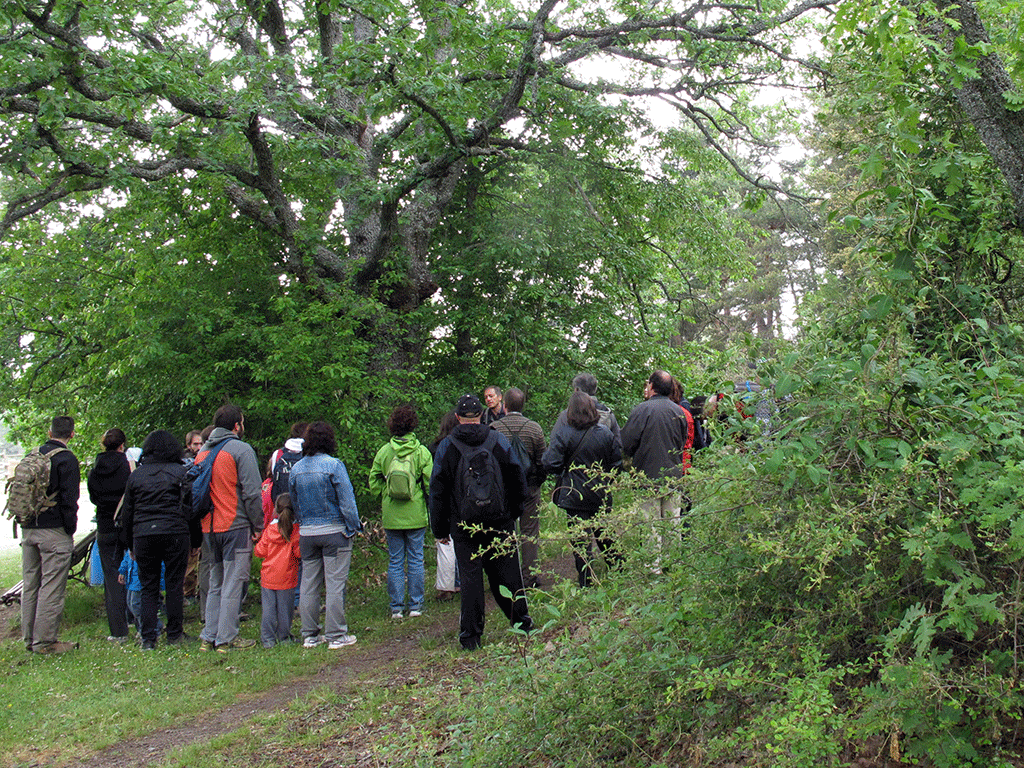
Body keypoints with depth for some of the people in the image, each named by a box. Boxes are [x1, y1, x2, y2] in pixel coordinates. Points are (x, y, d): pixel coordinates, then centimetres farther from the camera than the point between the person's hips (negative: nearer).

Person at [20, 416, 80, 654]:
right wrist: (70, 530, -7)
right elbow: (69, 499, -14)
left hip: (28, 529, 7)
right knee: (52, 587, -3)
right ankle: (45, 641, -1)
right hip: (54, 531, -7)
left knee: (30, 585, 13)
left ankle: (29, 638, 21)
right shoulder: (67, 460, -11)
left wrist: (25, 521, 20)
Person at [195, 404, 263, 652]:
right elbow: (251, 492, -13)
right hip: (237, 527, -7)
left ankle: (209, 637, 16)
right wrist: (258, 525, -5)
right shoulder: (241, 450, -9)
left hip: (209, 528, 7)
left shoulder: (202, 453, 14)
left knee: (216, 583, 15)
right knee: (233, 584, -2)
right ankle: (226, 638, 1)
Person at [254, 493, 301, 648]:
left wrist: (258, 540, 22)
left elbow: (260, 551, 4)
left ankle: (268, 639, 10)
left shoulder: (269, 529, -1)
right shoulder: (296, 530, -9)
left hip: (268, 576, 2)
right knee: (285, 607, 9)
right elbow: (299, 552, -13)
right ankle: (284, 636, 17)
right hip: (287, 577, -2)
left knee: (268, 607, 7)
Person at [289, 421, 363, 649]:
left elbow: (294, 504, 13)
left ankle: (309, 635, 19)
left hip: (306, 534, 5)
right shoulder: (333, 465, -13)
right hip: (334, 531, -5)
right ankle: (336, 635, 5)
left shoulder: (296, 468, 5)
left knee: (308, 584, 12)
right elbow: (347, 500, -13)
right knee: (335, 584, 0)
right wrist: (353, 527, -4)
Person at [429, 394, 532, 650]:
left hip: (464, 527, -1)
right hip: (500, 523, 1)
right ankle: (521, 622, 21)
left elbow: (437, 492, 1)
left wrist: (439, 529, 7)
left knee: (470, 576, 4)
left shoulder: (446, 447, -2)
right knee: (507, 572, 11)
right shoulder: (499, 441, 1)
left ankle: (470, 636, 7)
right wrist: (514, 511, 16)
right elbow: (517, 479, 5)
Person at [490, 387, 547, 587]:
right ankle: (530, 576, 9)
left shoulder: (493, 428, -6)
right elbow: (543, 460, -1)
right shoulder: (534, 428, -4)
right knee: (529, 531, 7)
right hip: (529, 487, 0)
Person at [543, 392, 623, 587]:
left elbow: (551, 465, -16)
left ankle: (587, 582, 6)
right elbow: (617, 464, 4)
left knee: (580, 541, 3)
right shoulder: (605, 433, -1)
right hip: (601, 496, 4)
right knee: (605, 535, 20)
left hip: (575, 496, -4)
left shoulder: (562, 434, -12)